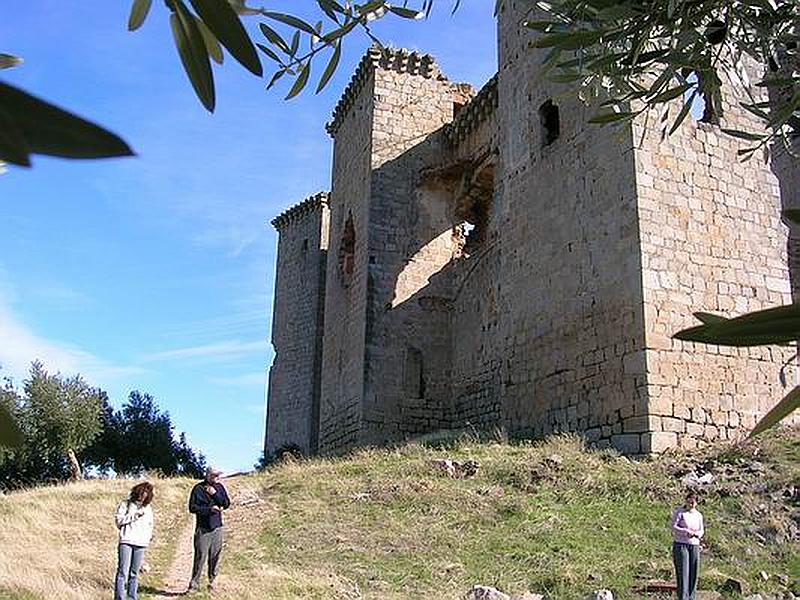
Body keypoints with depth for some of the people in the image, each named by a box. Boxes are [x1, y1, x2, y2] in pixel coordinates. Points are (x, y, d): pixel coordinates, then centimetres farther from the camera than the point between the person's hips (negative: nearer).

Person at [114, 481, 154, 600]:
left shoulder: (148, 508, 16)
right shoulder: (126, 504, 4)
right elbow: (118, 520, -4)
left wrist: (149, 535, 7)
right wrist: (134, 516, -12)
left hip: (140, 544, 4)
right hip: (126, 541, -4)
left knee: (134, 573, 8)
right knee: (123, 572, -8)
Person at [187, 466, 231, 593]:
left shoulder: (219, 487, 8)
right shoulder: (198, 489, -5)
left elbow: (227, 504, 2)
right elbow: (192, 508, -9)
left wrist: (215, 494, -10)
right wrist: (209, 509, -15)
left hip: (217, 527, 4)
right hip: (203, 528, -4)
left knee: (215, 556, 7)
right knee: (200, 557, -5)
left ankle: (212, 582, 17)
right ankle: (194, 584, 4)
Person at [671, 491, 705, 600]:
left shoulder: (698, 515, 12)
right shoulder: (679, 512, -3)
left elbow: (701, 530, 10)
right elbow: (674, 527, -11)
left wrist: (696, 534, -13)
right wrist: (687, 531, -25)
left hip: (694, 546, 5)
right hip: (680, 545, -5)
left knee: (694, 573, 4)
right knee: (682, 572, -10)